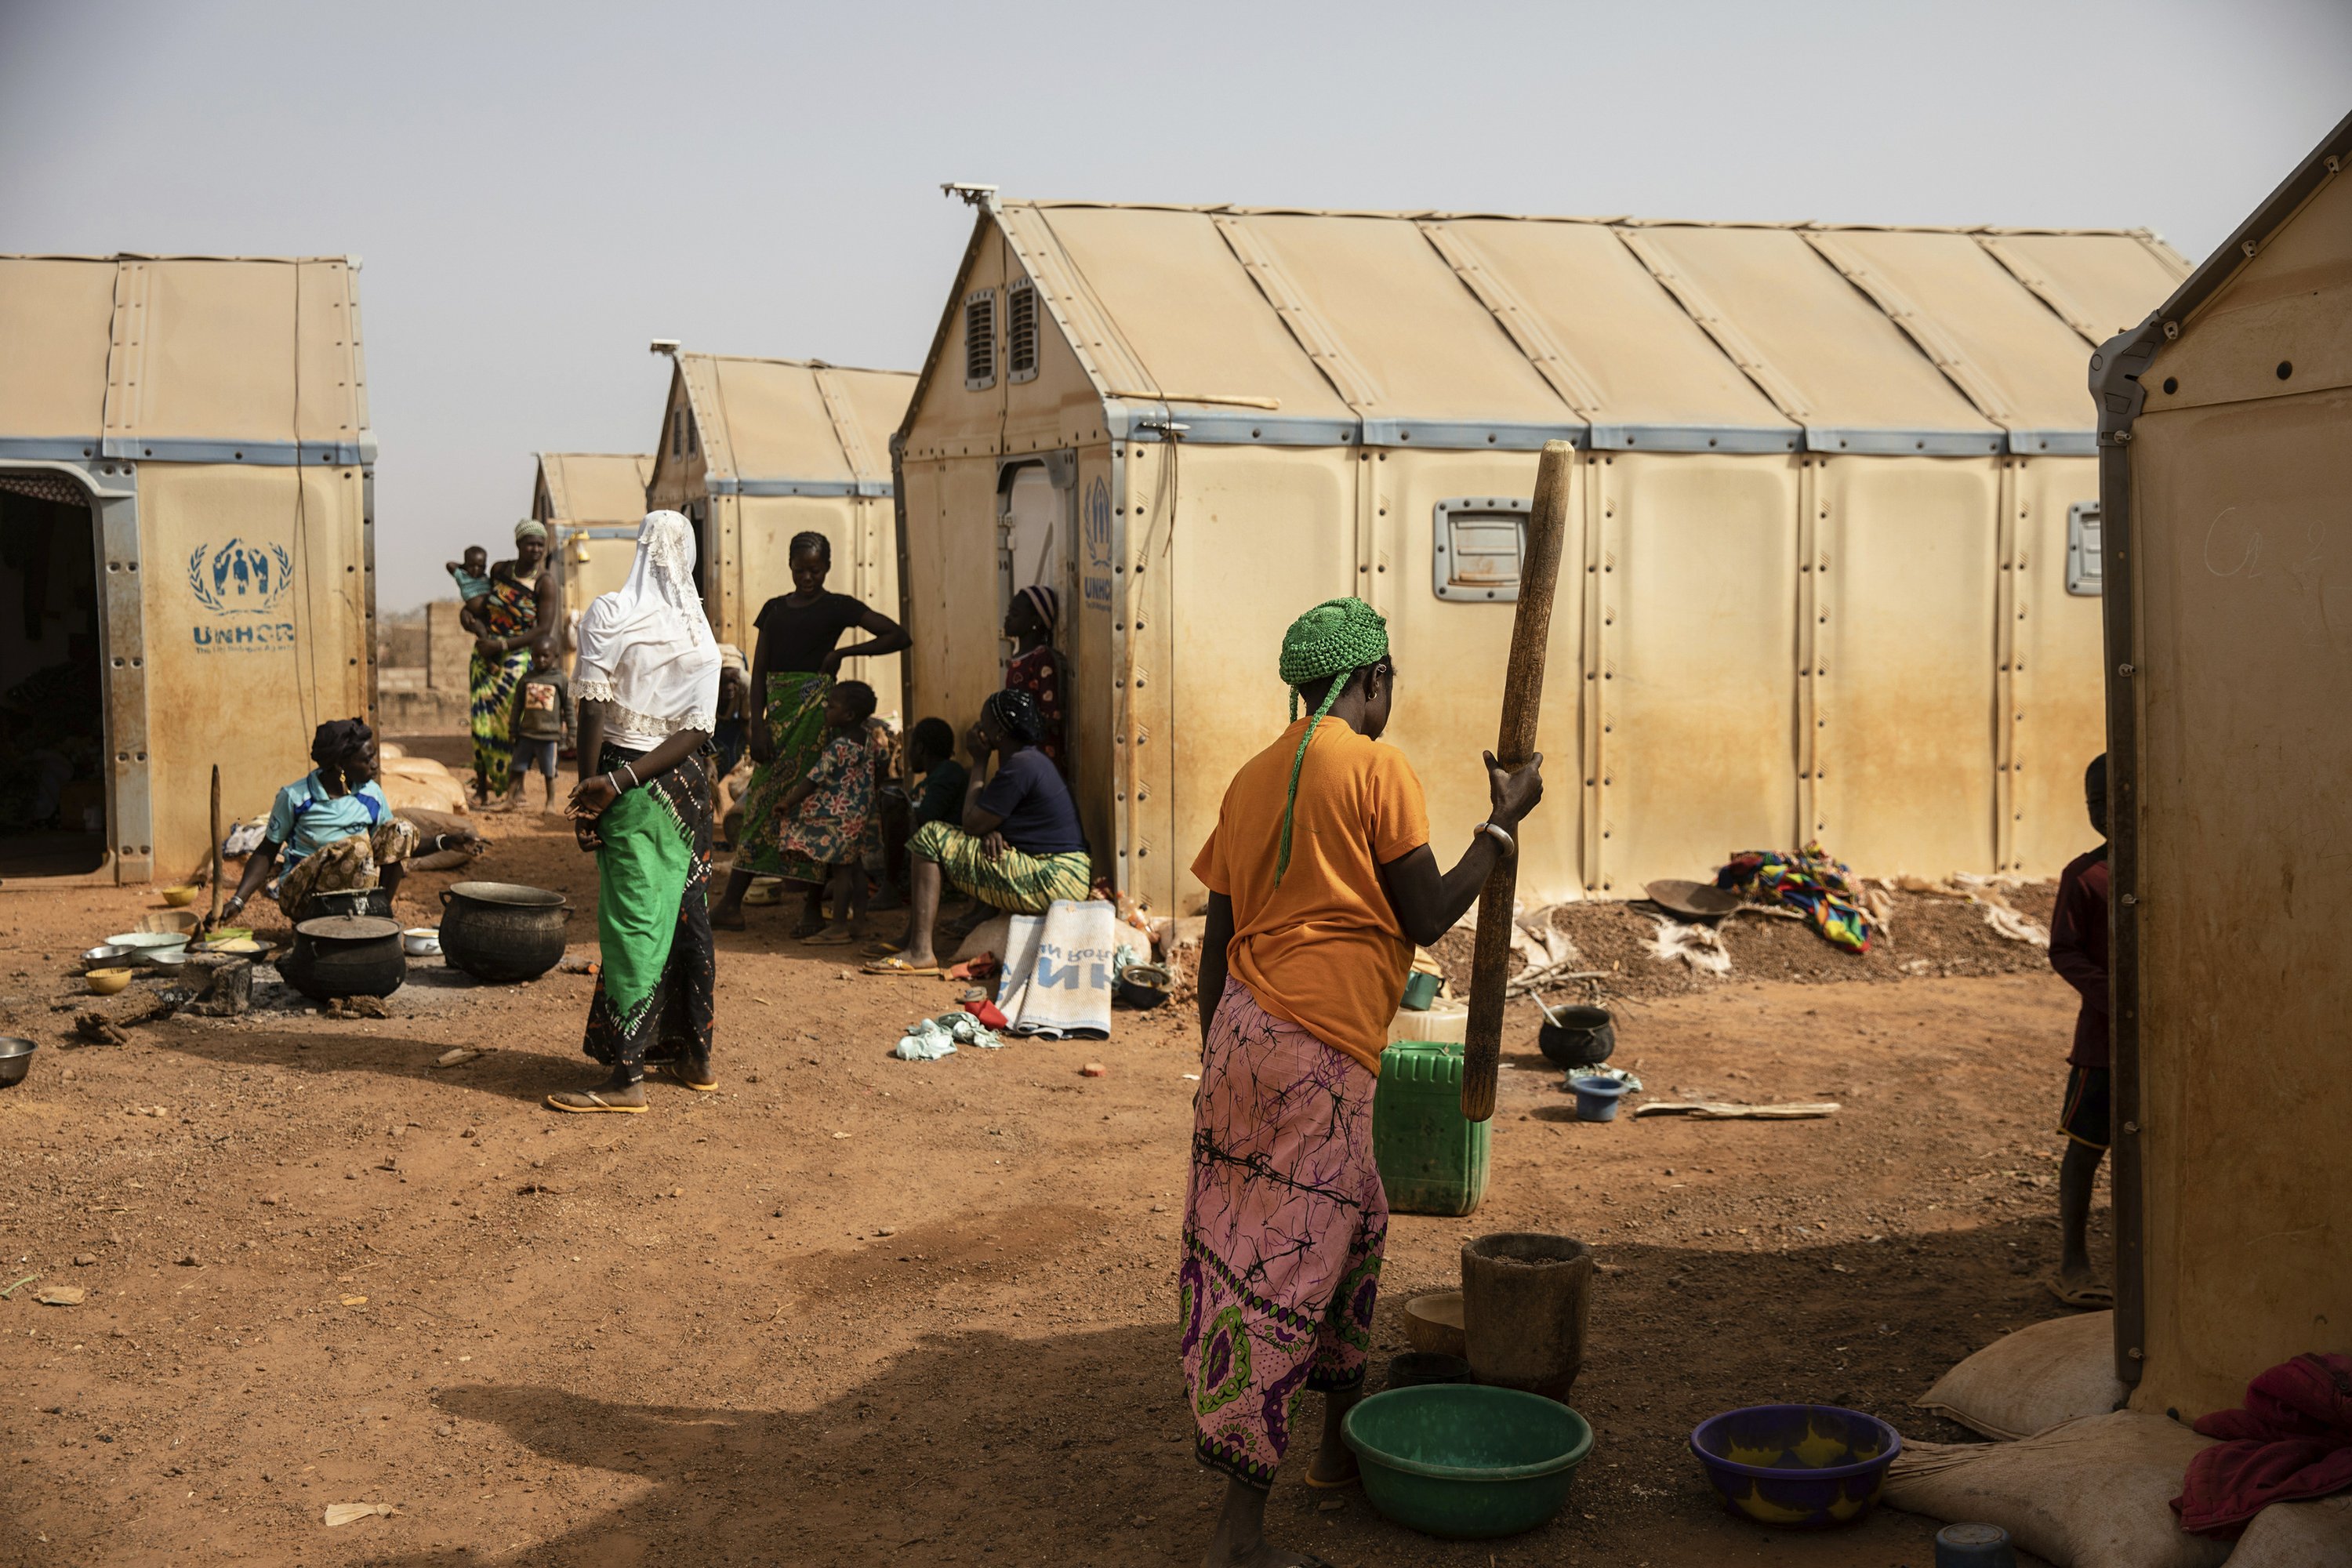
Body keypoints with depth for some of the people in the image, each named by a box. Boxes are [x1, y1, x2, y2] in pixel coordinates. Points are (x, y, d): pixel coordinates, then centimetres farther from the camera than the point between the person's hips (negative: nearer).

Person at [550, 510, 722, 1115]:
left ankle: (627, 1077, -4)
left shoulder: (609, 613, -9)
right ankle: (694, 1057, 24)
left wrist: (588, 794, -10)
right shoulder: (701, 631, 3)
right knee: (688, 914, 14)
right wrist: (614, 785, -10)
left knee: (633, 924, -4)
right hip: (688, 787, 5)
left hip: (630, 787, -4)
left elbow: (592, 708, -14)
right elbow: (698, 730, -4)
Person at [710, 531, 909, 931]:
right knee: (763, 802, 2)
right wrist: (757, 725, -1)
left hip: (813, 707, -4)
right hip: (777, 708, 4)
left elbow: (900, 636, -2)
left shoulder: (838, 608, 3)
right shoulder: (774, 609, 15)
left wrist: (843, 652, -7)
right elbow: (759, 671, 11)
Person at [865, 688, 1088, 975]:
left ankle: (919, 952, -13)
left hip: (1053, 882, -11)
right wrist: (992, 832, -8)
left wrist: (979, 761, -3)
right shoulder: (1029, 760, 16)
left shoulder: (1020, 766, -16)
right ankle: (912, 938, 19)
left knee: (930, 837, -9)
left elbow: (972, 823, -12)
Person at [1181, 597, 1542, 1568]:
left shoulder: (1254, 778, 15)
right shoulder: (1376, 769, -6)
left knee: (1356, 1220, 24)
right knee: (1289, 1269, -5)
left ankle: (1342, 1440, 35)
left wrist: (1219, 1064, 23)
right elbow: (1428, 918, -5)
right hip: (1319, 1049, -8)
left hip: (1244, 1027, 8)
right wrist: (1503, 822, 6)